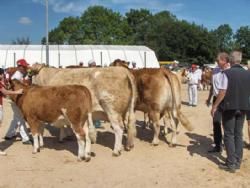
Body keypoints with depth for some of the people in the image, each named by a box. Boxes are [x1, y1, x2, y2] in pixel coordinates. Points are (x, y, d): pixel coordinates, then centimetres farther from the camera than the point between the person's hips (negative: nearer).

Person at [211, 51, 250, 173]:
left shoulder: (227, 73, -12)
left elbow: (222, 92, -14)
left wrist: (215, 106, -7)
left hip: (230, 107, -5)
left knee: (229, 135, 1)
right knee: (238, 134, 13)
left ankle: (231, 164, 3)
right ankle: (237, 162, 19)